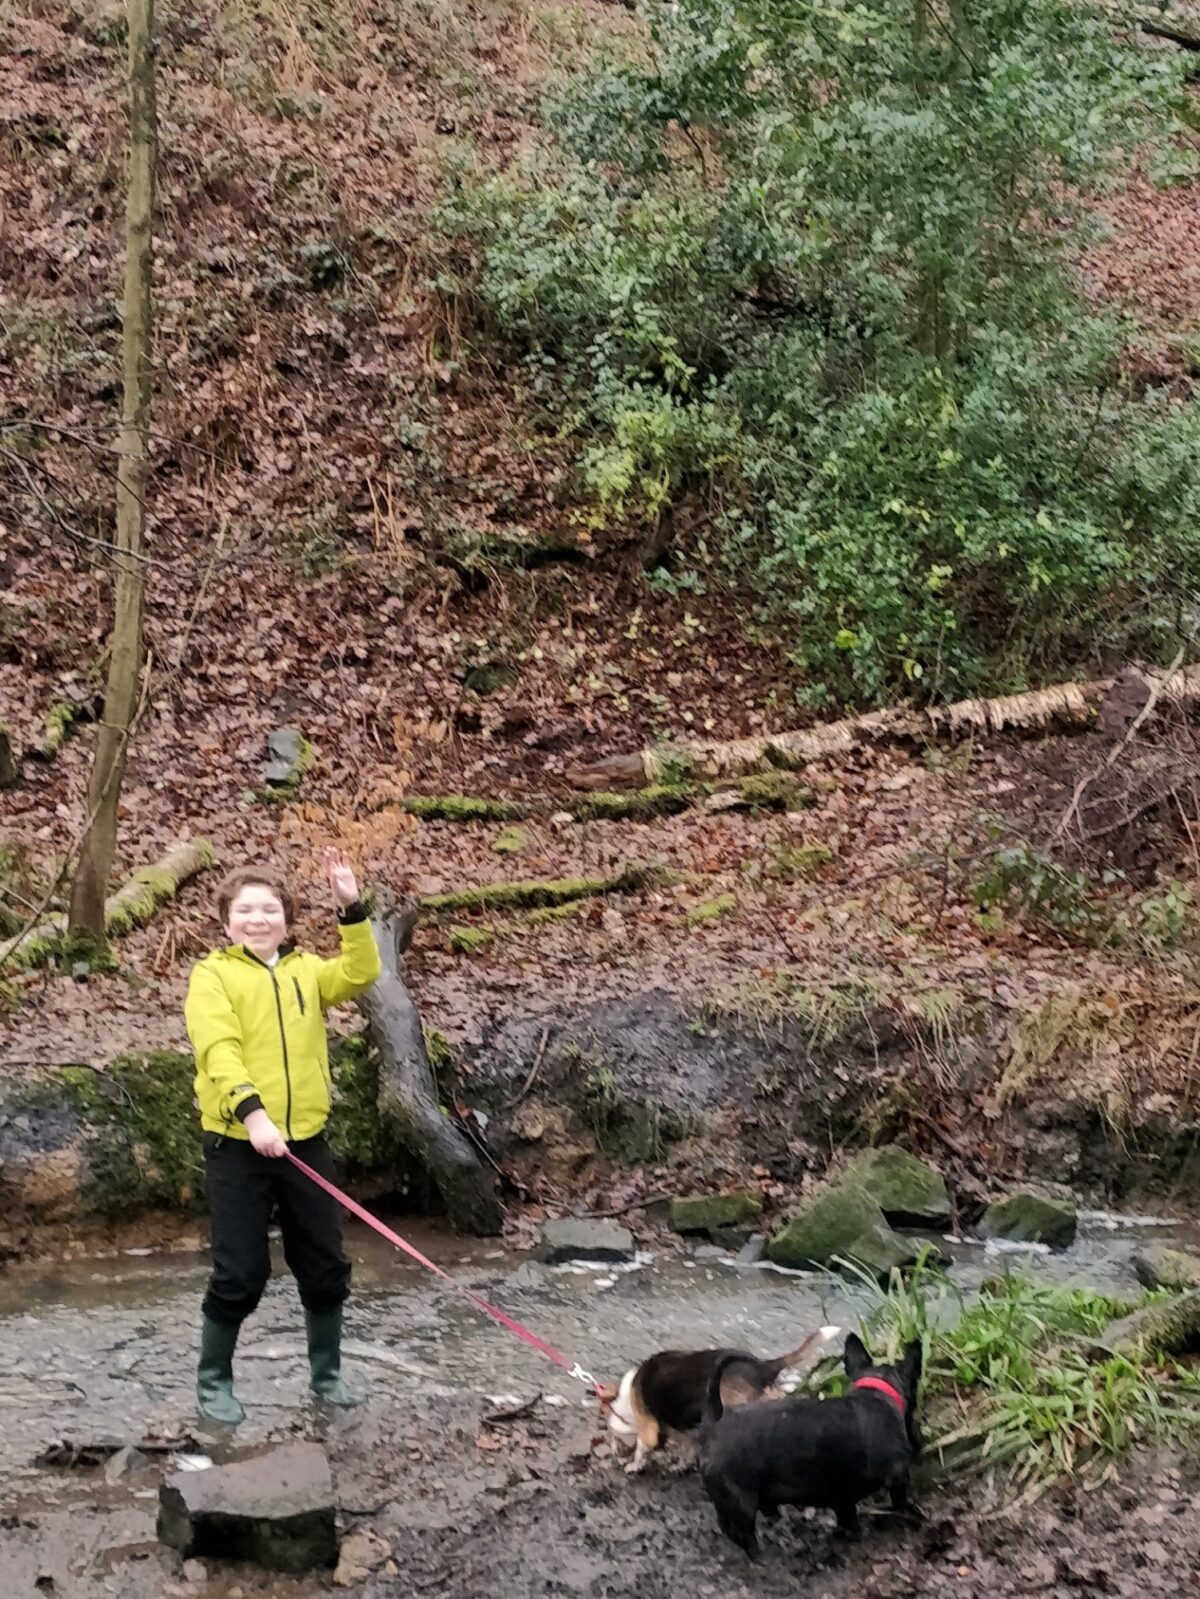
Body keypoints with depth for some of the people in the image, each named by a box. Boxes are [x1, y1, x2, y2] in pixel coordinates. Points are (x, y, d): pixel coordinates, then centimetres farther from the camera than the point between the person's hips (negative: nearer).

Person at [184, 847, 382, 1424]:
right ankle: (213, 1379, 19)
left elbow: (360, 973, -7)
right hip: (238, 1144, -4)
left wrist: (351, 909, -19)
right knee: (241, 1273, 0)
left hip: (304, 1139, 4)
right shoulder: (213, 975, -3)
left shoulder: (305, 970, 11)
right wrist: (252, 1111, -31)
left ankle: (326, 1372, 28)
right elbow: (218, 1049, -17)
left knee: (325, 1266, 11)